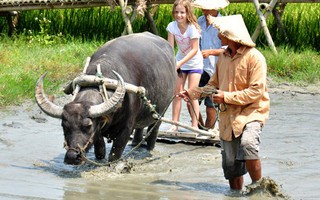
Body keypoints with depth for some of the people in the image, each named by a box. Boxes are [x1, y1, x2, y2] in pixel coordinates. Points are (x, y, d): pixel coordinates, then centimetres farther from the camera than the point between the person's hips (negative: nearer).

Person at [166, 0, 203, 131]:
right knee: (177, 92, 2)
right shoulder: (172, 26, -12)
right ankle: (174, 124, 6)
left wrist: (180, 62, -30)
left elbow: (195, 49, -23)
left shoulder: (192, 28, -23)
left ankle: (195, 125, -5)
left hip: (194, 63, -4)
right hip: (179, 62, 5)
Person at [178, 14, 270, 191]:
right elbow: (214, 84, 17)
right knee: (231, 163, 9)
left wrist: (227, 97, -19)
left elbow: (256, 92, -18)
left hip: (251, 112, -7)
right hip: (228, 116, 7)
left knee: (247, 145, -32)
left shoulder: (254, 57, -13)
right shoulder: (223, 57, 10)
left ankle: (258, 187, -20)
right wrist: (195, 93, 0)